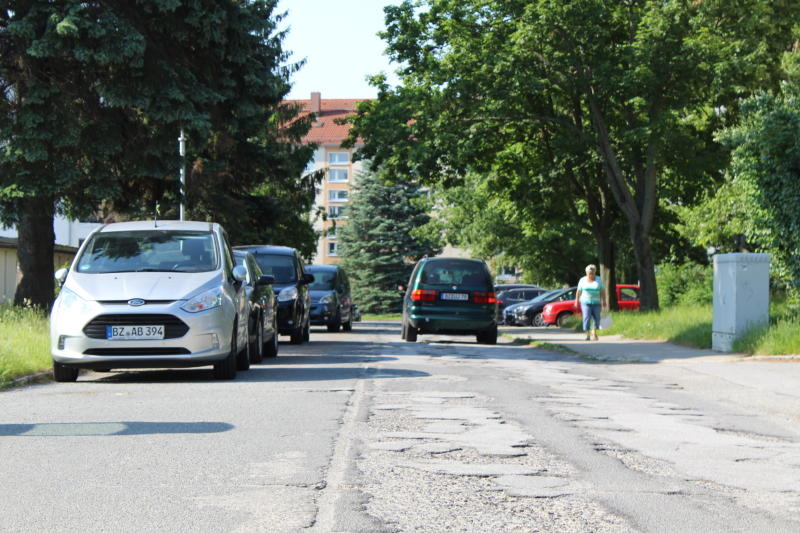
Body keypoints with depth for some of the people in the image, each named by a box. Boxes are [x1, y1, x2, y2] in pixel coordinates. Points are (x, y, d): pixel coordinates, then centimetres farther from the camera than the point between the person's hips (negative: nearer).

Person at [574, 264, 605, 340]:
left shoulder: (598, 280, 2)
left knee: (597, 318, 0)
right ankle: (587, 335, -9)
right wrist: (576, 301, 3)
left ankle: (594, 332, 21)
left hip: (596, 302, 1)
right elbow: (579, 291, 5)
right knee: (587, 318, -12)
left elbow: (602, 291, 2)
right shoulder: (582, 280, 1)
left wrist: (604, 301, -5)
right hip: (585, 302, -1)